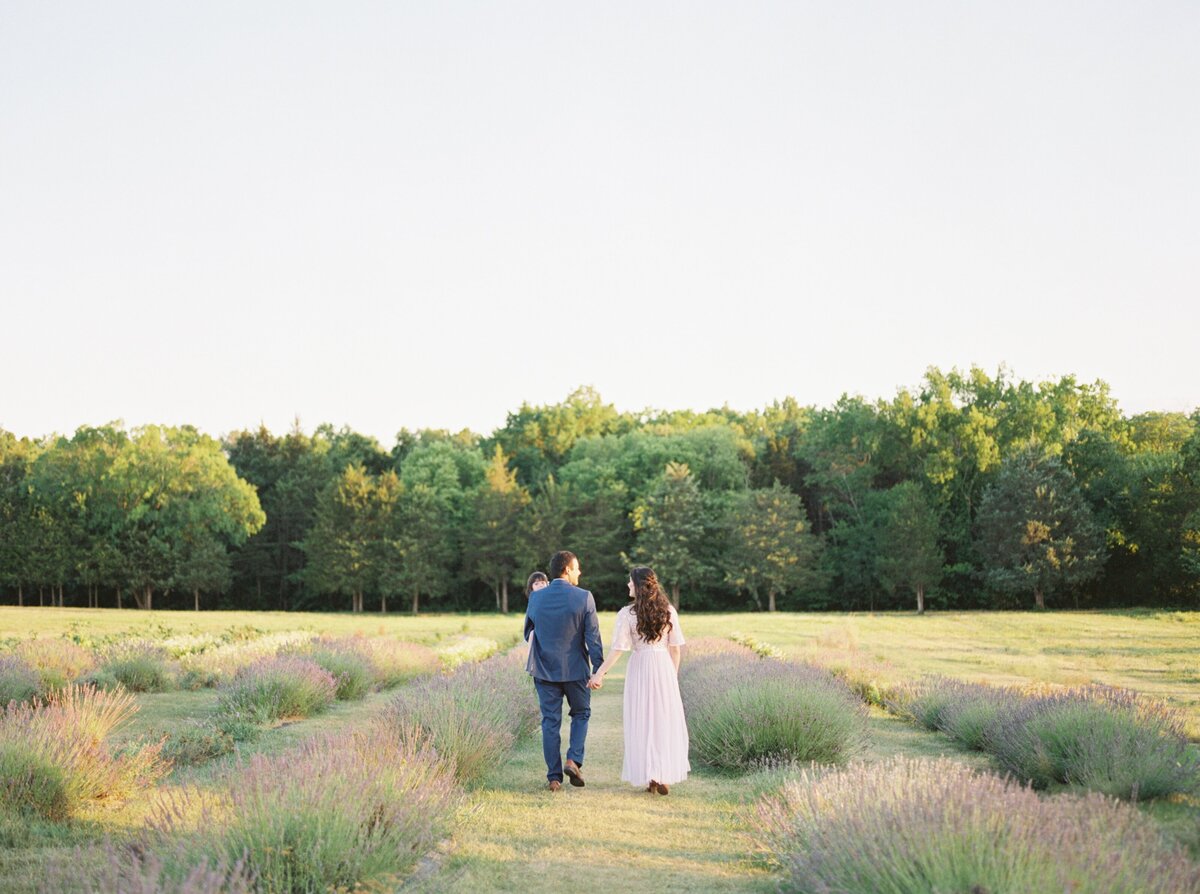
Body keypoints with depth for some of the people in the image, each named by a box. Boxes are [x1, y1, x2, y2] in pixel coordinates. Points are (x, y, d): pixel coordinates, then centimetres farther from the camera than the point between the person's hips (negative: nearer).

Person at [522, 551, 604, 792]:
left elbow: (528, 634, 10)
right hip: (575, 670, -2)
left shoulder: (536, 598, -1)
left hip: (545, 670, 2)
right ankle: (574, 760, 0)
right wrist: (598, 670, -7)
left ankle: (554, 777, 6)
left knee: (550, 722, 7)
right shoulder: (584, 598, -10)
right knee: (581, 714, 18)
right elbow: (593, 637, -11)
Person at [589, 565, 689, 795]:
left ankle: (650, 777, 6)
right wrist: (673, 675, 14)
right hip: (664, 665, 2)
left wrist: (600, 674, -6)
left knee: (643, 722, 7)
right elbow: (675, 647, 4)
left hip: (640, 667, -2)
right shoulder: (668, 610, 2)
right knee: (666, 722, 10)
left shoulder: (627, 613, -7)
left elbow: (617, 649, -11)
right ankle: (664, 777, 8)